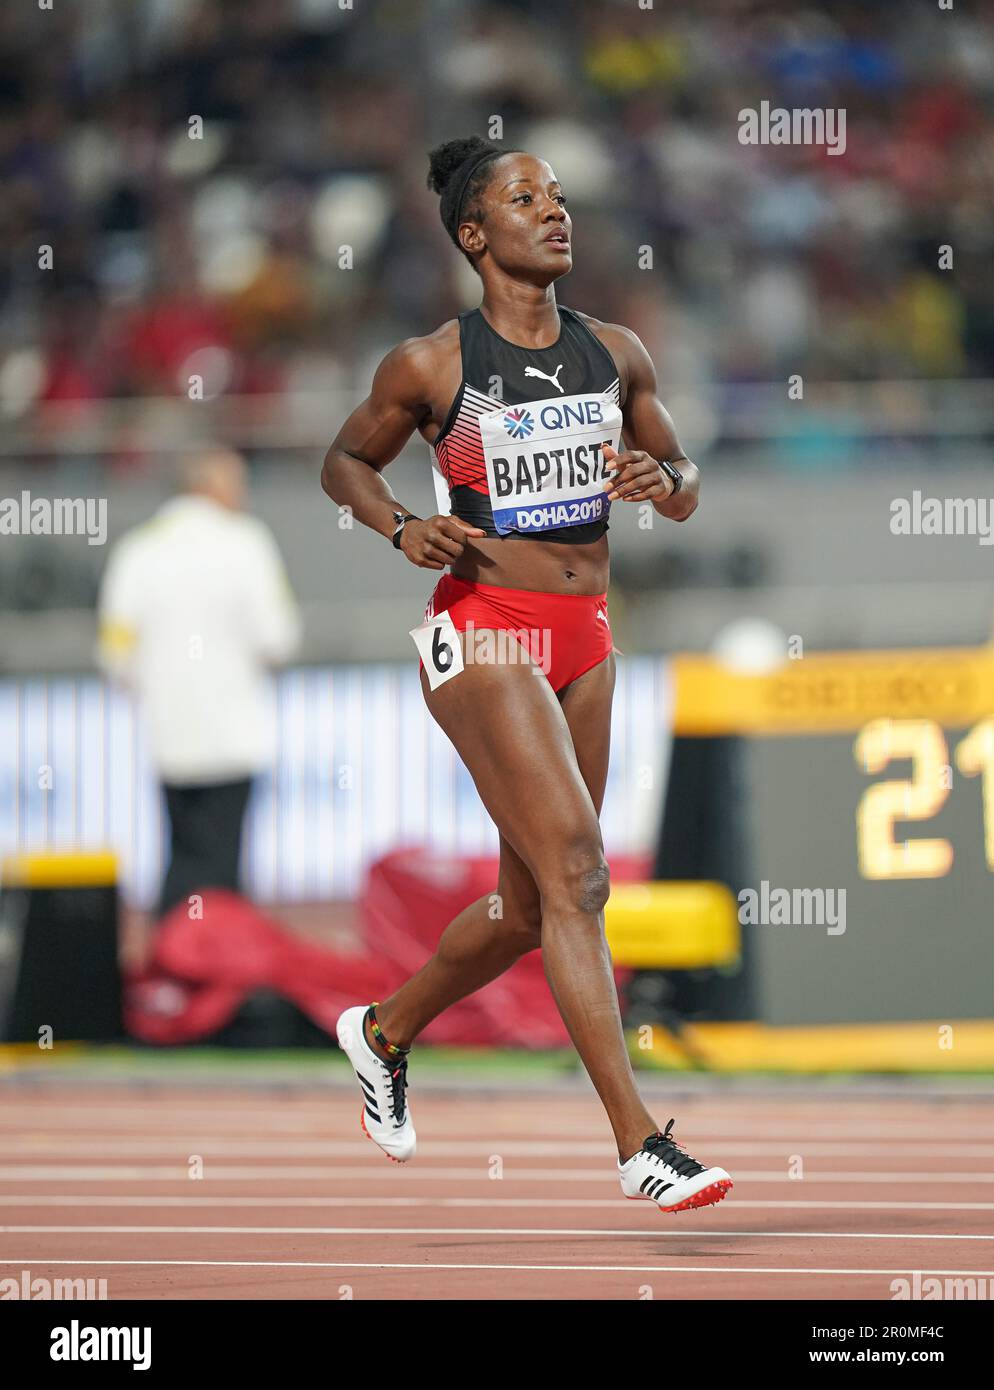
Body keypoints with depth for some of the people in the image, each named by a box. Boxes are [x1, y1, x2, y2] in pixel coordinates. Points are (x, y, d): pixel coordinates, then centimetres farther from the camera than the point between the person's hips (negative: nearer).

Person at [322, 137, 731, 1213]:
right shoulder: (430, 366, -5)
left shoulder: (614, 354, 8)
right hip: (482, 632, -6)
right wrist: (403, 527, -8)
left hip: (583, 638, 6)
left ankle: (384, 1032, 41)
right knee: (576, 878, -17)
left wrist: (662, 479, -7)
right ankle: (639, 1145, -18)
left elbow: (686, 490, 17)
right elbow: (344, 461, 11)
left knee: (531, 909, 14)